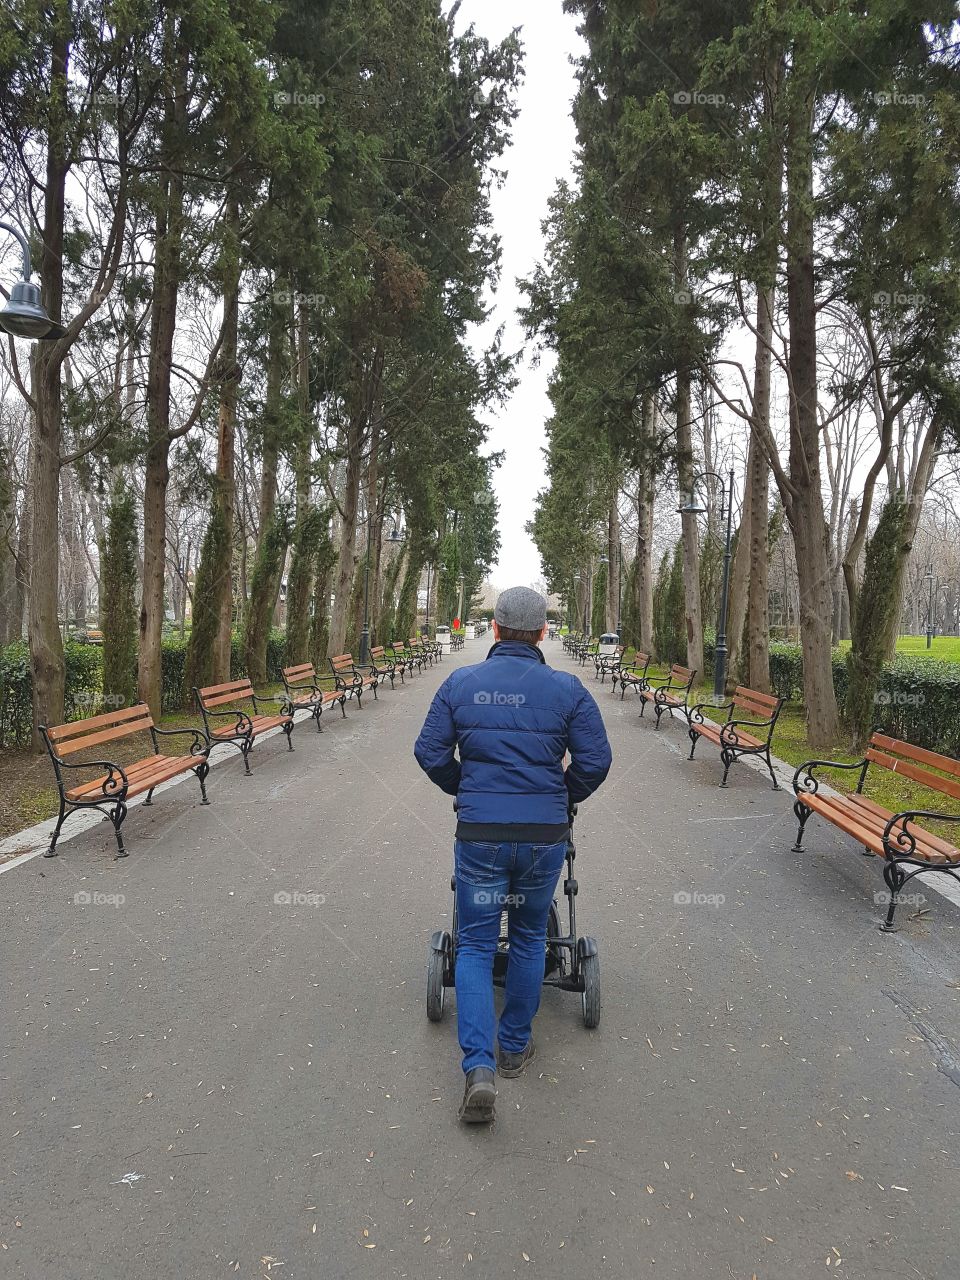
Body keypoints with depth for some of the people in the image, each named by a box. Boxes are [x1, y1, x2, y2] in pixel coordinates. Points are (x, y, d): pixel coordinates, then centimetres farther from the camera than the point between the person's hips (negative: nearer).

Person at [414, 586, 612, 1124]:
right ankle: (515, 1047, 33)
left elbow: (430, 752, 0)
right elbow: (596, 760, -5)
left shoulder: (460, 683, -2)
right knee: (530, 939, 20)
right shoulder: (567, 688, -4)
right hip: (545, 834, 1)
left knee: (475, 945, 11)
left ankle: (480, 1066, -2)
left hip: (479, 833, 0)